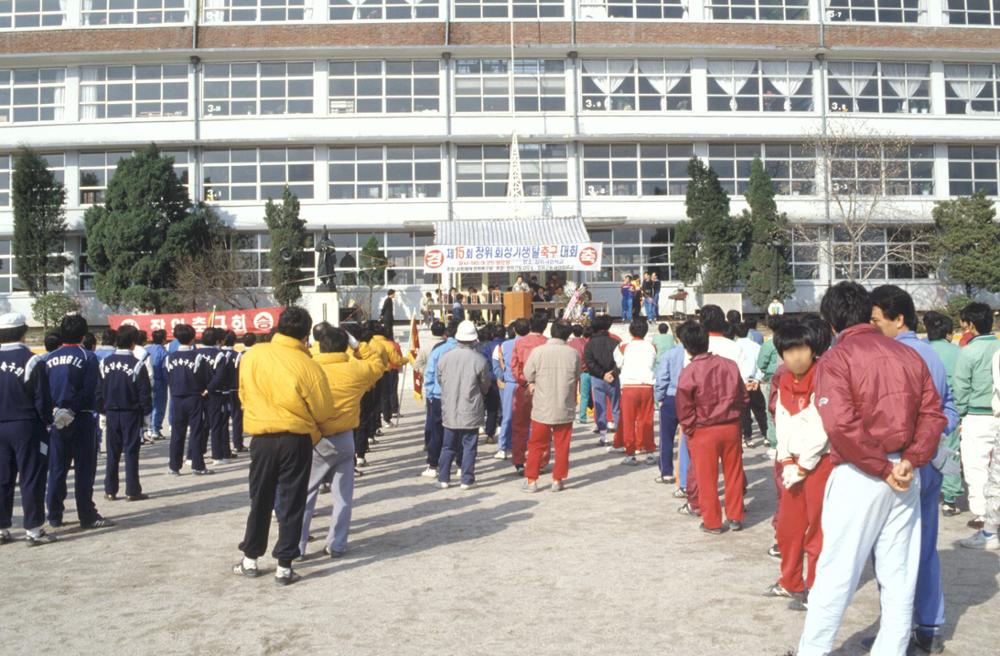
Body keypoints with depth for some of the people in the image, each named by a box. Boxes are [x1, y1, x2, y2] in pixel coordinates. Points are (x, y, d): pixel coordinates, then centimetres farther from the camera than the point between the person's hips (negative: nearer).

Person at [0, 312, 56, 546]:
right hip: (26, 427, -5)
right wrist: (47, 421, 2)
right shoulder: (31, 361, -13)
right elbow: (42, 398, -11)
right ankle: (33, 529, 4)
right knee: (31, 478, 1)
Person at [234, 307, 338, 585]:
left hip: (261, 439, 3)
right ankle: (284, 567, 11)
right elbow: (325, 414, -6)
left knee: (260, 500, 18)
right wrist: (331, 432, 16)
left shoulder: (252, 355, -5)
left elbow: (244, 395, 9)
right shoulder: (308, 367, -15)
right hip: (296, 440, -3)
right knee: (291, 503, 7)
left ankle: (250, 560, 27)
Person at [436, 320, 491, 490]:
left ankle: (443, 478, 16)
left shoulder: (445, 357, -5)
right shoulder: (479, 360, -13)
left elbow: (440, 381, 7)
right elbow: (485, 386, -2)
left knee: (448, 446, 14)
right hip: (471, 411, -3)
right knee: (469, 446, 7)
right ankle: (467, 480, 10)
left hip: (449, 410, 3)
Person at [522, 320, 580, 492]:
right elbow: (576, 378, 4)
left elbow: (528, 375, -1)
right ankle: (557, 480, 17)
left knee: (537, 445, 11)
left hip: (542, 407, 0)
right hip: (565, 408, 1)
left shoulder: (538, 351, -12)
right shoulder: (573, 353, -8)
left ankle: (531, 480, 13)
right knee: (562, 446, 12)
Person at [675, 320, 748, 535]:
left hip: (703, 432, -4)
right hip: (731, 427, 4)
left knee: (707, 478, 8)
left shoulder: (688, 373, -16)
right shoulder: (730, 365, -4)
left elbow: (684, 410, -12)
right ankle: (735, 518, 26)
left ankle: (712, 522, 17)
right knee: (734, 473, 16)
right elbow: (743, 397, 4)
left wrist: (689, 432, 1)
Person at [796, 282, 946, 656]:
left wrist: (882, 468, -12)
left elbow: (841, 425, -21)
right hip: (905, 477, 5)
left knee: (837, 572, 5)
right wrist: (910, 460, -6)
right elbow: (933, 413, 2)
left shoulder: (834, 360, -9)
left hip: (859, 475, -5)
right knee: (899, 575, 13)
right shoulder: (908, 356, 7)